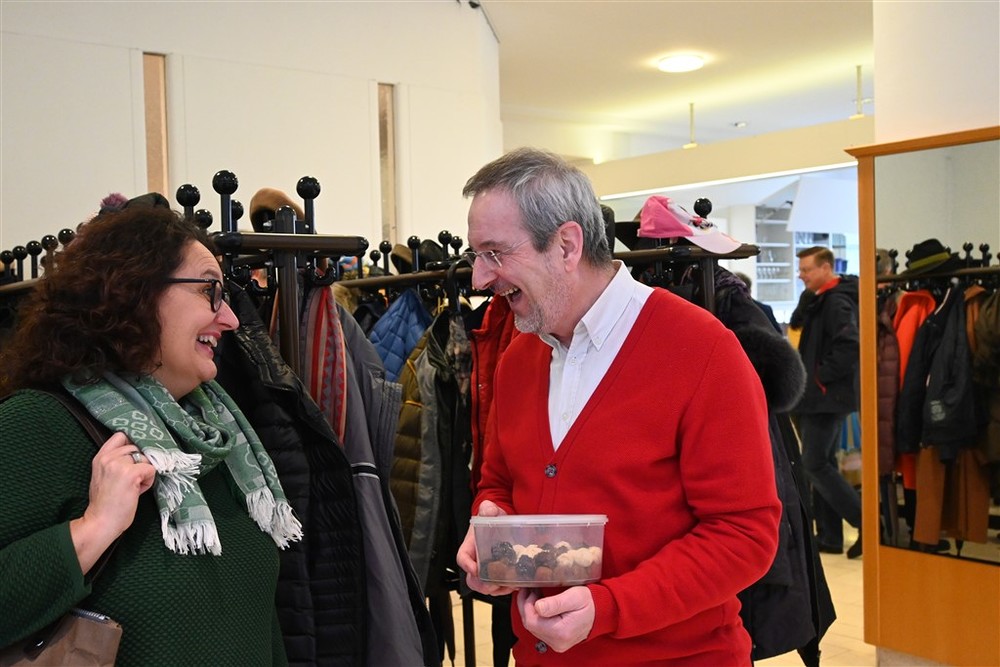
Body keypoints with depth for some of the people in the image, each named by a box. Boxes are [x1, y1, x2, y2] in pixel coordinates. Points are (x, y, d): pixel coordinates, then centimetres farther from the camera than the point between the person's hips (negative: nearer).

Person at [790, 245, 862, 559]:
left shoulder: (837, 302, -15)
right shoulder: (819, 300, 15)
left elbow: (850, 346, -25)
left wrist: (821, 376, -18)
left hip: (827, 396, -10)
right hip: (821, 396, 10)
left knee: (815, 464, -7)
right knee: (822, 464, 13)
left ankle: (866, 522, -1)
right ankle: (829, 536, 19)